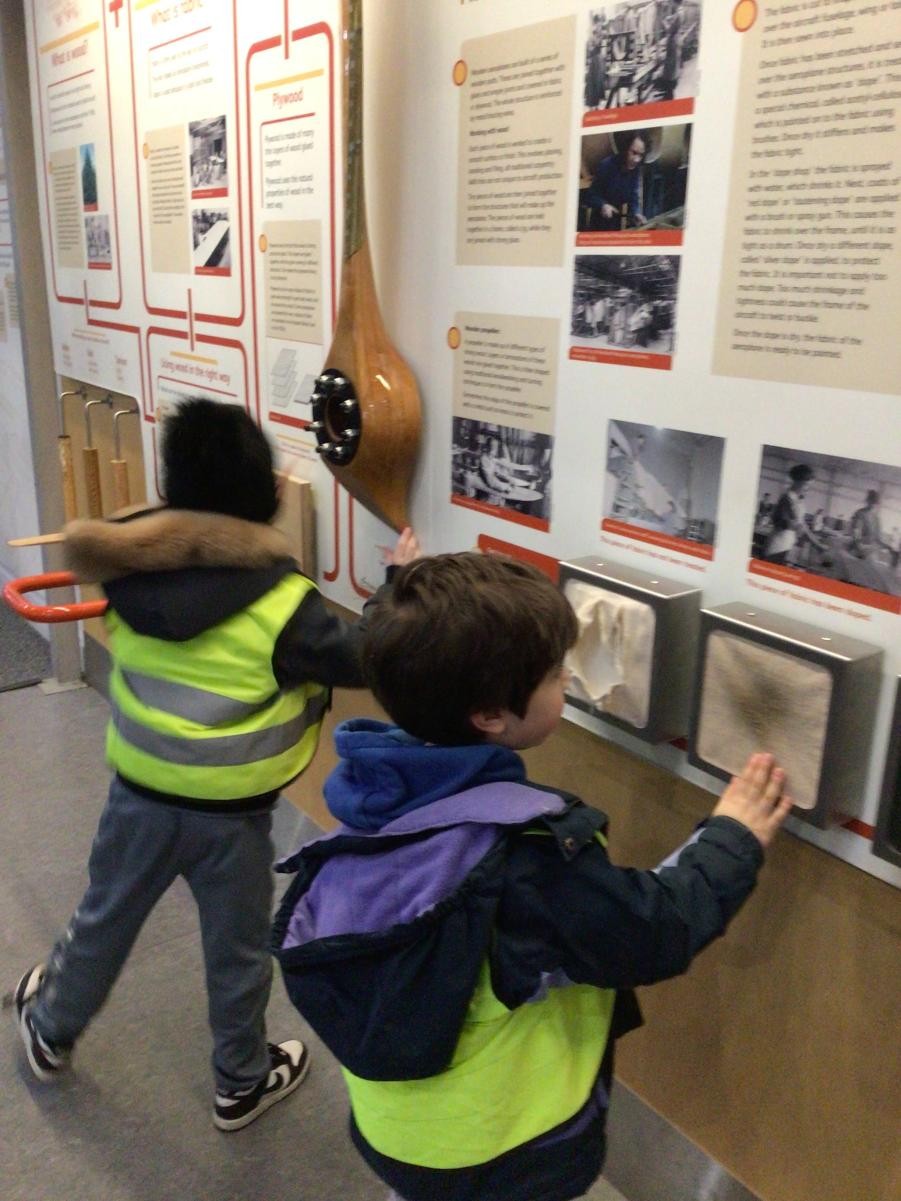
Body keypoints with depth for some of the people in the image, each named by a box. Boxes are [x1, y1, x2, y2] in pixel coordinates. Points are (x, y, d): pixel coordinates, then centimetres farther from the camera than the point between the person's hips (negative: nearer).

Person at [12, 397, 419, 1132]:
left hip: (140, 793, 4)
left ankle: (50, 1031, 51)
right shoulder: (284, 603, -22)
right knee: (238, 951, 17)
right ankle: (243, 1083, 38)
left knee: (104, 920, 27)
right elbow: (368, 659, -16)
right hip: (231, 814, -3)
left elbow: (87, 548, 3)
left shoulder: (134, 568, -13)